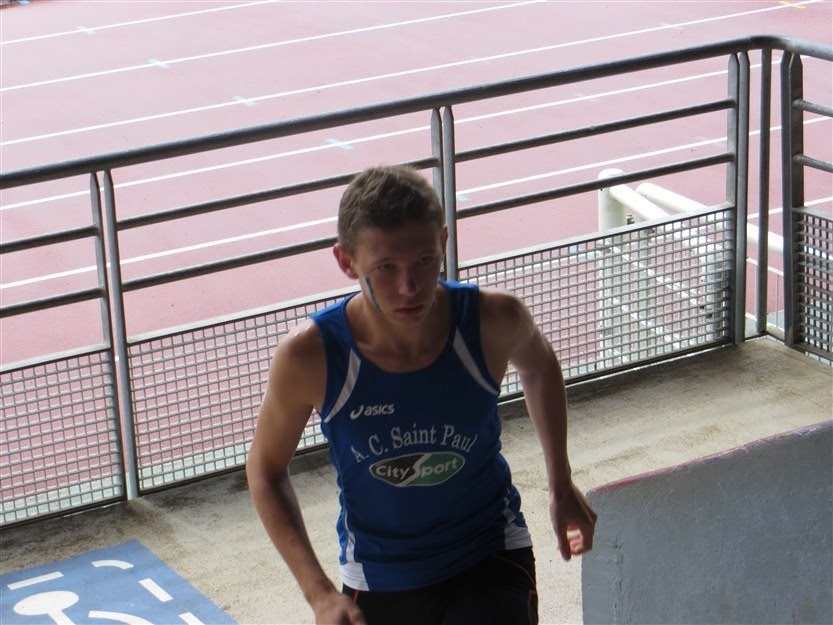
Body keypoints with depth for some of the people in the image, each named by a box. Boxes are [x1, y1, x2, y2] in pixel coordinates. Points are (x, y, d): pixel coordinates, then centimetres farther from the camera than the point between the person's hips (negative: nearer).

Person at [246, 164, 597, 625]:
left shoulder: (494, 320, -21)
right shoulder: (310, 356, -23)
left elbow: (539, 366, 6)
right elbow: (265, 468, -6)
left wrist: (561, 486, 9)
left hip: (490, 559, -1)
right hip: (379, 585, 1)